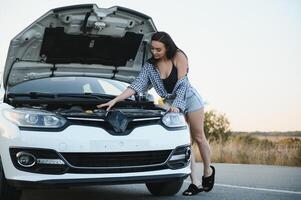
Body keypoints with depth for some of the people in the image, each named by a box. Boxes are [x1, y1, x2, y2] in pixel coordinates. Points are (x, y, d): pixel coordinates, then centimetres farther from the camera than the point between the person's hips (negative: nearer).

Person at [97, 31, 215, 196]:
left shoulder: (179, 57, -15)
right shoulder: (150, 65, -5)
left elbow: (182, 84, -19)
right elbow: (136, 85, -10)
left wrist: (177, 105, -29)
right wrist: (115, 100, -18)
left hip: (189, 98, -3)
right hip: (172, 104, 3)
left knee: (198, 138, 2)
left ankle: (208, 171, 25)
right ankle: (195, 183, -8)